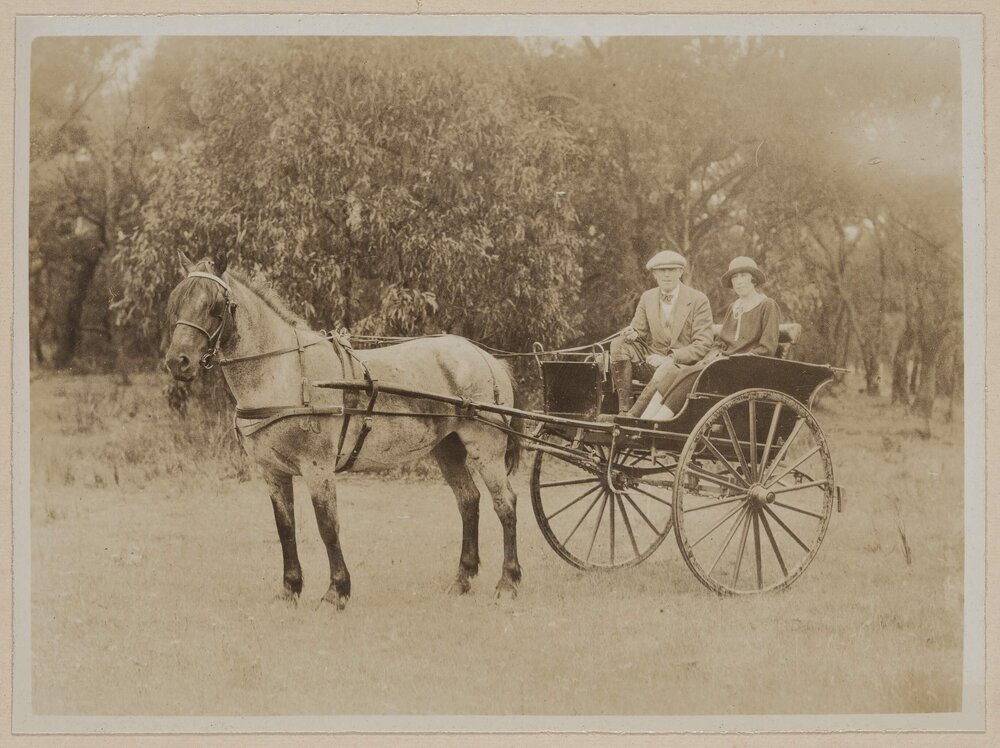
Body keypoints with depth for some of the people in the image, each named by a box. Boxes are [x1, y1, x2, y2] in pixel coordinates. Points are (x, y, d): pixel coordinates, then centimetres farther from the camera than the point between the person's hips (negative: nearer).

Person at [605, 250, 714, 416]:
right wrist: (632, 334, -15)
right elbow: (639, 331, 13)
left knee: (665, 372, -40)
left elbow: (702, 345, -9)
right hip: (653, 358, 5)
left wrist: (672, 359, -23)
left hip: (682, 363, -5)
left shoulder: (698, 300, -4)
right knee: (618, 344, -21)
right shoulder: (647, 298, 11)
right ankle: (623, 410, -26)